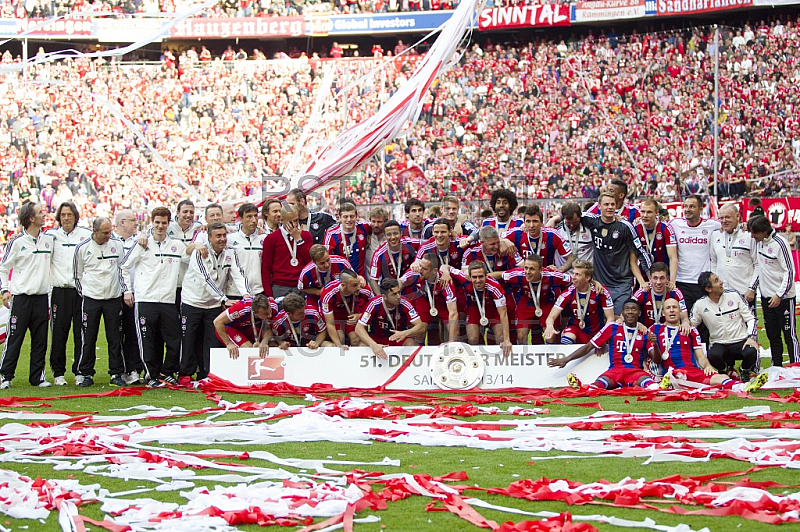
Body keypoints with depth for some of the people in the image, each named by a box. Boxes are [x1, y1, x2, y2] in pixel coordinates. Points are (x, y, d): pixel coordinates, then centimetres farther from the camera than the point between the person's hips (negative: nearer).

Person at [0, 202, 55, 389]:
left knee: (40, 340, 6)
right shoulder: (18, 242, -4)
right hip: (21, 297, -4)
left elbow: (53, 263, 24)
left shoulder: (49, 239, 9)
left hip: (41, 297, 4)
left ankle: (38, 376, 14)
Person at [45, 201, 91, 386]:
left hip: (81, 290, 0)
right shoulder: (51, 235, 6)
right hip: (60, 291, 0)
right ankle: (58, 373, 8)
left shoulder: (86, 235, 6)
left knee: (81, 333, 1)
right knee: (59, 333, 0)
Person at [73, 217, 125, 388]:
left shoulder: (117, 244, 3)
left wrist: (124, 291, 11)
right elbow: (78, 275, 8)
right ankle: (85, 374, 8)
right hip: (91, 298, -1)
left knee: (115, 338, 2)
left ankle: (117, 374, 8)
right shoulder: (82, 248, -2)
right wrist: (84, 293, 5)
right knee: (89, 338, 0)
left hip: (113, 298, 1)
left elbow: (123, 269, 13)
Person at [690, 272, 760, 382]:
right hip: (719, 344, 0)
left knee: (751, 352, -33)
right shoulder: (700, 305, -2)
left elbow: (750, 318, 2)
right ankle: (727, 370, 4)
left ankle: (746, 371, 6)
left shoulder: (733, 295, -1)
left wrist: (751, 337, -13)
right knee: (713, 356, -34)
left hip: (741, 340, 0)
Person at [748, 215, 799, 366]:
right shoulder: (760, 242, 7)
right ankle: (776, 368, 19)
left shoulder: (780, 243, -17)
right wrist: (752, 288, 10)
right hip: (767, 296, 8)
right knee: (772, 335, 12)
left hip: (783, 297, -8)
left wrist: (779, 295, -22)